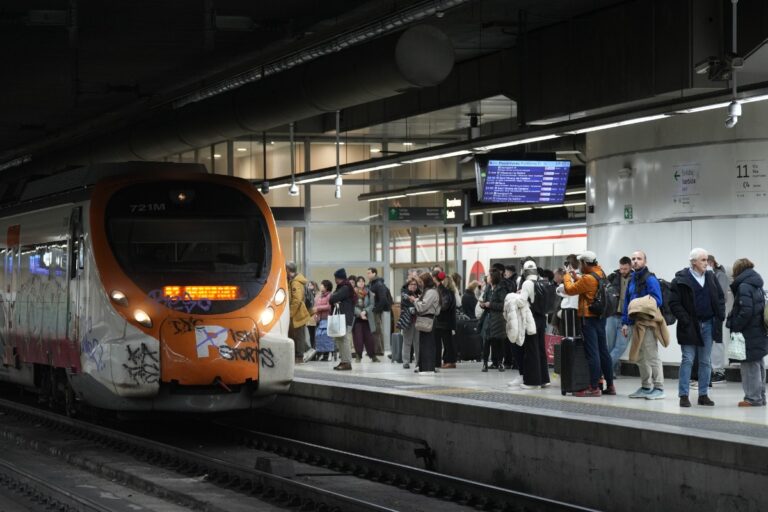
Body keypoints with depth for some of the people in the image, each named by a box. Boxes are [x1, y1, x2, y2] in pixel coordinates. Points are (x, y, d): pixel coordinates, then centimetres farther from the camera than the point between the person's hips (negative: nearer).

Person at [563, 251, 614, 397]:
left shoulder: (588, 278, -19)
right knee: (603, 351, 13)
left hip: (589, 318, -9)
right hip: (601, 317, 9)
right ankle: (610, 386, 17)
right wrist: (576, 277, 19)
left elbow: (570, 290, -10)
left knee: (592, 353, -7)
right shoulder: (600, 274, 6)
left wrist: (567, 277, 6)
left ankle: (594, 388, -6)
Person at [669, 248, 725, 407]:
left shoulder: (710, 277, 8)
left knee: (705, 361, 8)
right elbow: (674, 303, -9)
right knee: (687, 360, -3)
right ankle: (684, 396, 0)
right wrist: (684, 320, -15)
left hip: (708, 324, 5)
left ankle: (703, 394, 14)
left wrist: (720, 316, 3)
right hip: (690, 326, -5)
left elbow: (720, 297, 15)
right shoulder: (681, 279, -8)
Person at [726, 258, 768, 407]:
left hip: (748, 333, -9)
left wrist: (735, 327, -12)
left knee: (750, 366, -3)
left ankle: (753, 398, 0)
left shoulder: (744, 286, -14)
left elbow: (746, 311, -22)